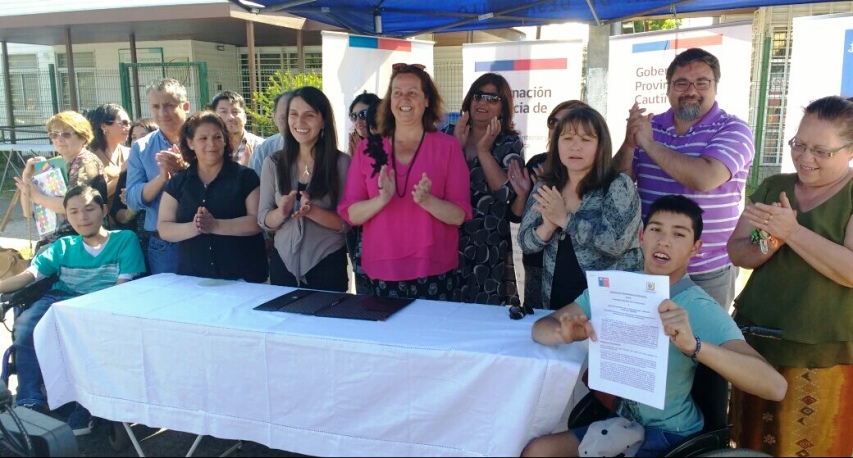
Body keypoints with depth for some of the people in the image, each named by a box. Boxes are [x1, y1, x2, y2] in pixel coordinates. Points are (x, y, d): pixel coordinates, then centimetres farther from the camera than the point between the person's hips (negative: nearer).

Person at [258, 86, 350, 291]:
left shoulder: (341, 162, -8)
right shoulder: (273, 163, 1)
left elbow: (346, 222, -9)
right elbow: (264, 220, 3)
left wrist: (312, 211, -25)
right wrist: (282, 212, -18)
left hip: (328, 265, -2)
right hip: (283, 263, 3)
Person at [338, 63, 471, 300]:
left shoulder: (448, 146, -2)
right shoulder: (368, 148, 3)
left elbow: (460, 215, -4)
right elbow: (349, 214, 1)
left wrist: (426, 201, -22)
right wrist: (382, 199, -17)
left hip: (434, 272, -1)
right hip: (381, 271, 1)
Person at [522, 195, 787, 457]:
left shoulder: (702, 311, -19)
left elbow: (775, 387, -30)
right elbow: (540, 329, -6)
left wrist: (693, 345, -46)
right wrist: (565, 333, -30)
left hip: (671, 436, -5)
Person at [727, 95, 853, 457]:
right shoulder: (772, 187, 7)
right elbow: (737, 253, 4)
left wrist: (792, 231, -23)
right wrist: (768, 243, -16)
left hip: (823, 358, -4)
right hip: (755, 345, 4)